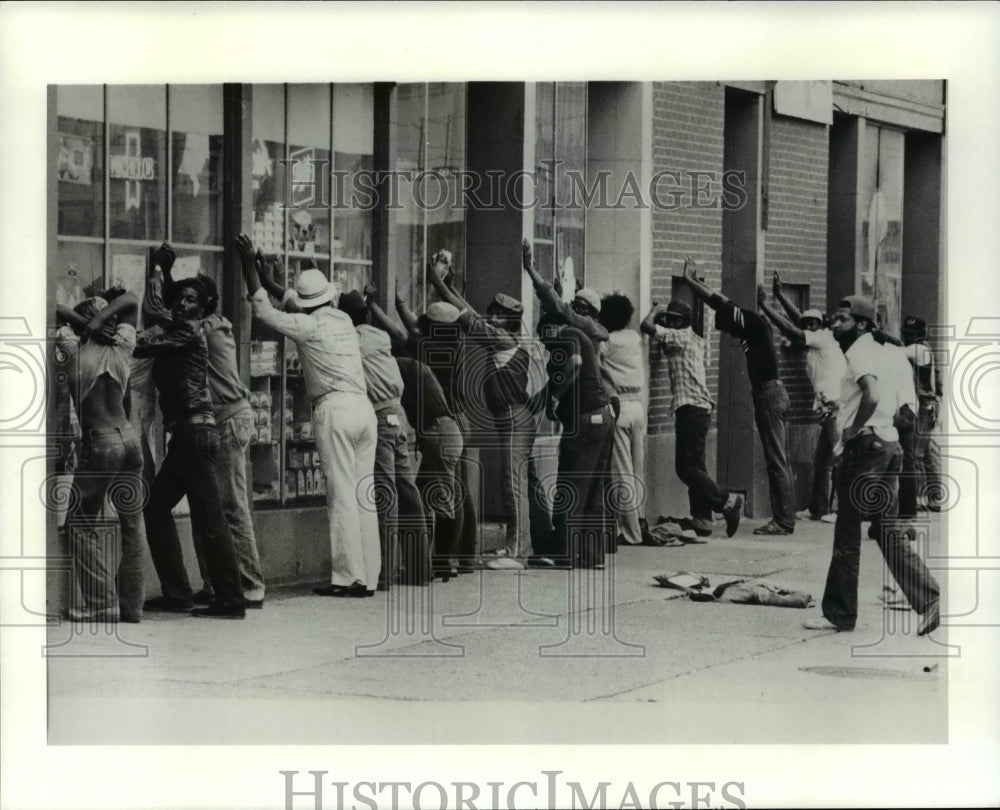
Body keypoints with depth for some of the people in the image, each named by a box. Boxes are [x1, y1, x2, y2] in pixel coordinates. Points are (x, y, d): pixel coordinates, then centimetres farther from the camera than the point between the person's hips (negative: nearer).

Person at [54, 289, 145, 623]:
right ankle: (131, 606, 11)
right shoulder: (121, 348, 7)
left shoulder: (75, 351, -3)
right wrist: (102, 316, 2)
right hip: (129, 439, 5)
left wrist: (82, 320, 3)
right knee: (130, 526, 9)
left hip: (99, 445, -5)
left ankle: (102, 604, -5)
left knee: (82, 524, 3)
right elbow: (131, 301, 16)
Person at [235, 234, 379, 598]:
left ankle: (347, 577, -8)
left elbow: (264, 310, 4)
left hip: (335, 408, -6)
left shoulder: (308, 325, -3)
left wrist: (249, 264, 12)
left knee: (342, 495, -7)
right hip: (364, 407, 7)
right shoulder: (344, 320, 16)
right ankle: (368, 576, 7)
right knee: (364, 496, 6)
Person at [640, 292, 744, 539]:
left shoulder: (681, 337, -9)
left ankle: (726, 501, -10)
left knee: (687, 467, -10)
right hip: (698, 408, 10)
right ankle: (702, 520, 8)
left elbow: (647, 327, -17)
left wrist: (655, 311, 3)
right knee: (693, 467, 9)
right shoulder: (694, 340, 18)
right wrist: (660, 313, 24)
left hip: (691, 409, -10)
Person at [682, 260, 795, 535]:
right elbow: (725, 308, 21)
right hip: (771, 392, 10)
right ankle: (782, 518, 14)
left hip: (769, 393, -10)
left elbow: (722, 305, -15)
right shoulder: (755, 324, 14)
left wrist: (691, 281, -9)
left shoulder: (756, 322, -12)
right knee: (776, 460, 11)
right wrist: (695, 282, 19)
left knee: (776, 460, -8)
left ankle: (784, 520, -7)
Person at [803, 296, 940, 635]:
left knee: (847, 535, -1)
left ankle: (838, 614, 6)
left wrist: (854, 429, -17)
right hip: (888, 445, 9)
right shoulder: (876, 352, 18)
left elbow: (872, 395, -29)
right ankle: (930, 600, 0)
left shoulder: (859, 353, -11)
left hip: (865, 446, -9)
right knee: (888, 533, 9)